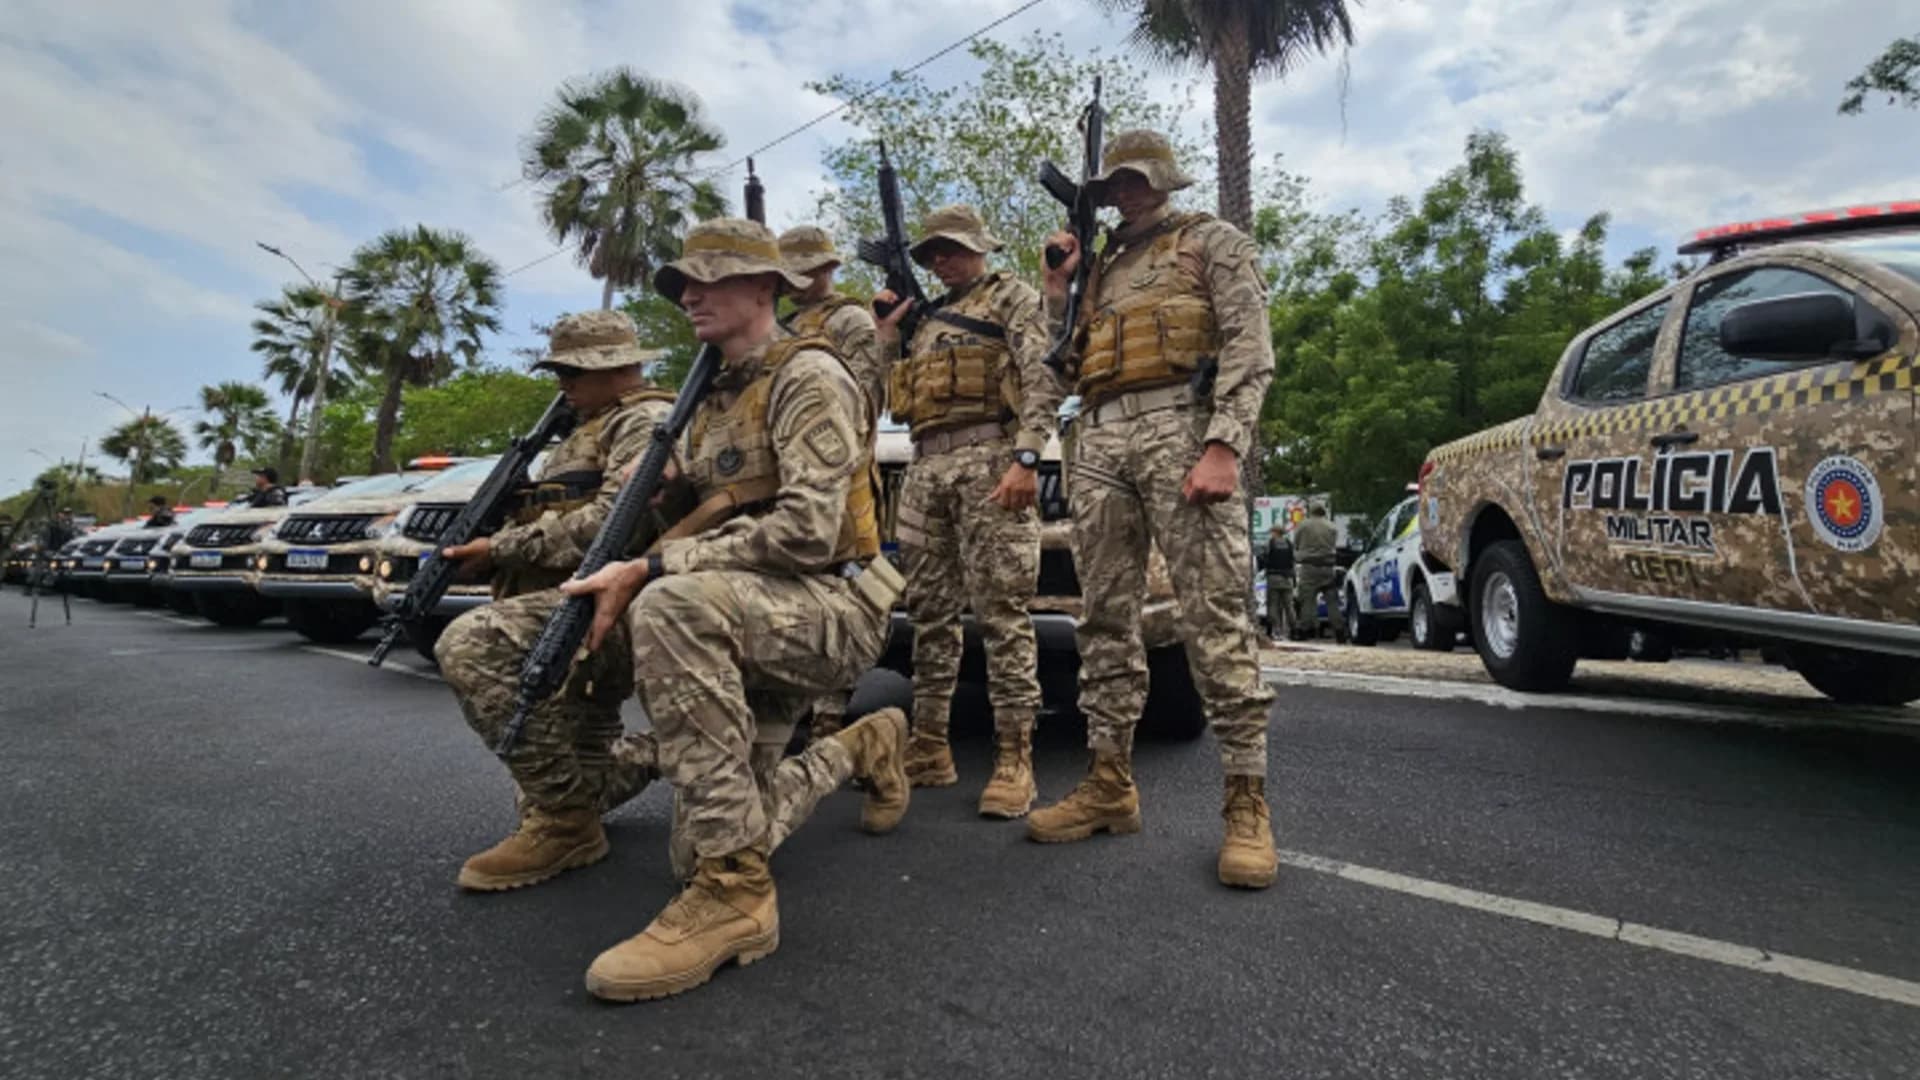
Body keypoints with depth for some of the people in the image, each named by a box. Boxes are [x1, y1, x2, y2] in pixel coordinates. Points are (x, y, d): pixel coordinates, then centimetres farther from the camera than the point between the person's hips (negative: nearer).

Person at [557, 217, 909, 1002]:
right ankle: (861, 747, 30)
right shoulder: (714, 400, 17)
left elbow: (807, 529, -24)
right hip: (752, 619, 9)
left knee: (673, 606, -38)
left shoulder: (809, 377, -10)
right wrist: (619, 574, -4)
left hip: (830, 606, -9)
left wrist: (650, 570, -25)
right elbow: (699, 516, 16)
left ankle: (733, 890, -29)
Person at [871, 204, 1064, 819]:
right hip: (925, 468, 7)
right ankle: (929, 750, 12)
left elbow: (1042, 379, -5)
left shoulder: (1012, 297, 10)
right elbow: (888, 396, 27)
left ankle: (1014, 759, -7)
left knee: (1000, 612, -10)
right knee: (930, 613, 5)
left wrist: (1026, 459, -19)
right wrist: (886, 332, 19)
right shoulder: (926, 318, 29)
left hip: (988, 459, -6)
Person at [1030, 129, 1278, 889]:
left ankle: (1246, 801, -6)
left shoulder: (1212, 242, 12)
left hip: (1178, 426, -6)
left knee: (1213, 615, -11)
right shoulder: (1102, 265, 29)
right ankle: (1109, 783, 10)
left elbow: (1249, 350, -2)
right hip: (1098, 442, 6)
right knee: (1106, 616, 3)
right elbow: (1066, 360, 24)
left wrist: (1223, 447, -17)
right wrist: (1058, 282, 15)